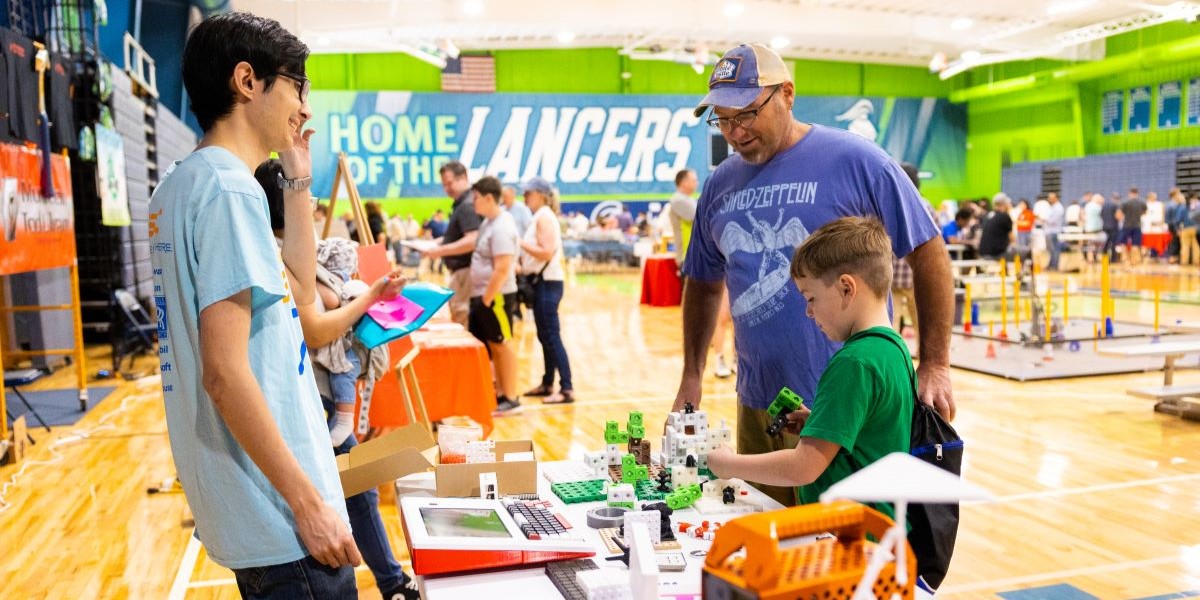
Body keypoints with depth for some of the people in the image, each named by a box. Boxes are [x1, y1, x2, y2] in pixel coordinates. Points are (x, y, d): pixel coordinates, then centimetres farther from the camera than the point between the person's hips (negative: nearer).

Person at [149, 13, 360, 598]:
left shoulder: (182, 183, 12)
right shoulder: (228, 186, -18)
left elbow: (298, 290, 19)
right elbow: (225, 371, -24)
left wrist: (298, 183, 15)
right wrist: (308, 502, -20)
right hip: (278, 514, -10)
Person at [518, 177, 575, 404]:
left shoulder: (545, 217, -12)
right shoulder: (541, 217, 16)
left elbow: (546, 252, -22)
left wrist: (520, 242, -16)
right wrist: (522, 264, 8)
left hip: (548, 283, -10)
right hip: (542, 282, 10)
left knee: (552, 337, -10)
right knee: (544, 337, 14)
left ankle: (567, 389, -8)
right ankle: (547, 384, 22)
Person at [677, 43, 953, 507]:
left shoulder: (854, 160, -7)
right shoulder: (720, 184, 8)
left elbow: (928, 254, -4)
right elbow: (703, 284, 17)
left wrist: (935, 366, -7)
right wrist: (691, 376, 12)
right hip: (757, 407, 5)